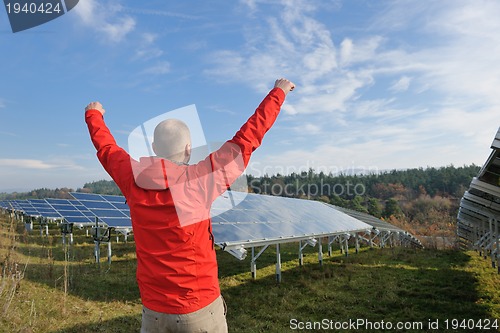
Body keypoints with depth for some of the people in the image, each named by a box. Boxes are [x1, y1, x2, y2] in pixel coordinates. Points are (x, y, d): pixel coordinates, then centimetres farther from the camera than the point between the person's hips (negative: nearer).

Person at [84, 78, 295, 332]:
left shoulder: (133, 180, -9)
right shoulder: (199, 180, -19)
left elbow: (106, 146, 11)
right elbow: (247, 139, -12)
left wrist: (93, 114, 31)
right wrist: (278, 92, 1)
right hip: (200, 307, -3)